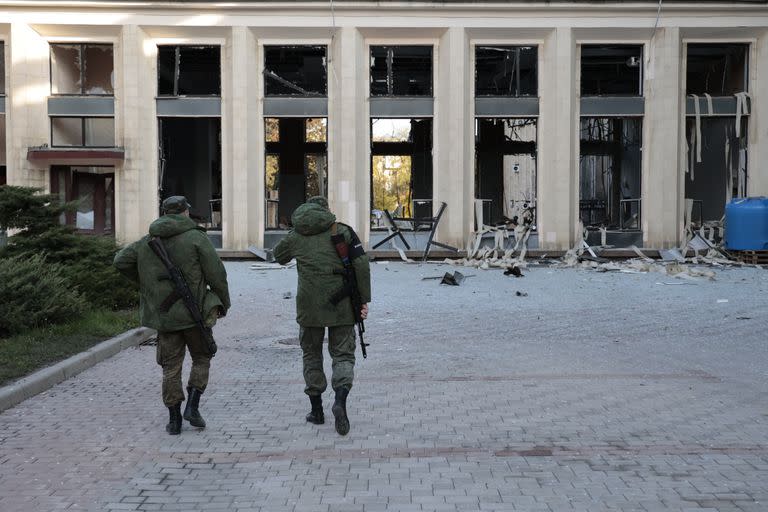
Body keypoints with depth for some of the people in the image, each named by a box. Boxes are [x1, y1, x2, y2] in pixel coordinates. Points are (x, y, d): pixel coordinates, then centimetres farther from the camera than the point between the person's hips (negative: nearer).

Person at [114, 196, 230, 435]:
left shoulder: (148, 241, 7)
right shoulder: (196, 238, -8)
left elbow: (121, 260, 9)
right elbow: (216, 273, -10)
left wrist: (143, 281, 18)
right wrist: (223, 303, 3)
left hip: (163, 314, 4)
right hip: (194, 312, -4)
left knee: (171, 367, 10)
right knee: (201, 359, 15)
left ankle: (174, 419, 12)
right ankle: (192, 406, 3)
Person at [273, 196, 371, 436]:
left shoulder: (295, 236, 6)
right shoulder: (342, 231, 0)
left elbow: (278, 255, 25)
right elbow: (362, 265, -7)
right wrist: (364, 299, -2)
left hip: (309, 304, 1)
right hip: (341, 304, -1)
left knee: (311, 355, 16)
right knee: (343, 354, 6)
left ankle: (316, 409, 19)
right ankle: (340, 399, -18)